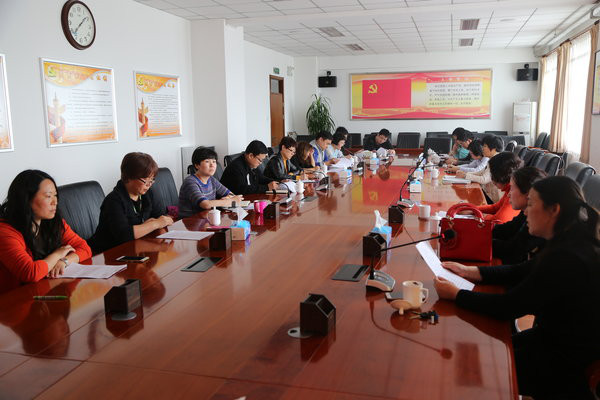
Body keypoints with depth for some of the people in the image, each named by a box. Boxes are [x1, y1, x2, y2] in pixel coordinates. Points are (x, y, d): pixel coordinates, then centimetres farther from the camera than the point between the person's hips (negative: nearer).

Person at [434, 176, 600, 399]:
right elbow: (519, 272, 11)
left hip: (567, 364, -8)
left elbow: (508, 307, -26)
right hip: (557, 336, 8)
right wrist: (470, 271, 4)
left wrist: (455, 294, -16)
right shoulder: (570, 244, 0)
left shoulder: (567, 258, -31)